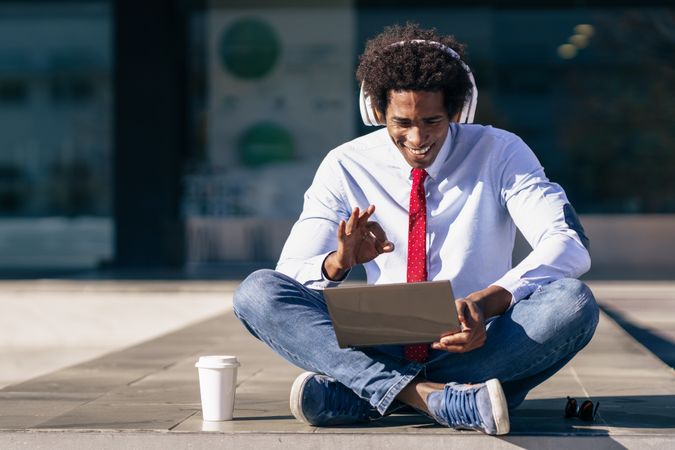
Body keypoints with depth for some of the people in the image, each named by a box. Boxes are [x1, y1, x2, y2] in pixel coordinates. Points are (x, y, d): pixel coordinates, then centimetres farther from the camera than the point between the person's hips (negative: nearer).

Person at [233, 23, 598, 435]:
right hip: (382, 349, 1)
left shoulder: (499, 153, -2)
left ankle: (355, 395, -32)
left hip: (474, 344, -1)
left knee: (574, 303, -31)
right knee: (256, 292, -20)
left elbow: (570, 245, -14)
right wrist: (339, 261, -27)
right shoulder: (347, 167, 3)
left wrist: (489, 301, -33)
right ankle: (429, 395, -39)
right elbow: (290, 275, -1)